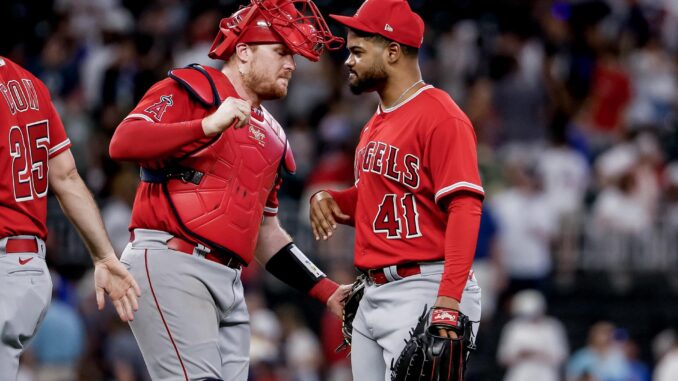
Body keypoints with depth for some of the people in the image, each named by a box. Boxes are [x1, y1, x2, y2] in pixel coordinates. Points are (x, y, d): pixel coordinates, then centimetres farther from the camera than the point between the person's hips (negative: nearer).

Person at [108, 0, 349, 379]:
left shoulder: (272, 138, 25)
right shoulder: (191, 89, 2)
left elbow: (266, 233, 29)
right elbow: (122, 143, -15)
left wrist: (327, 291, 20)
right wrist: (208, 126, -24)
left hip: (229, 282, 8)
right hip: (168, 263, -8)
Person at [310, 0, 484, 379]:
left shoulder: (440, 116, -12)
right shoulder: (376, 123, 19)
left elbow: (465, 208, -20)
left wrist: (448, 299, -29)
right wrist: (330, 200, 7)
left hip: (424, 291, -10)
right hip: (372, 297, 10)